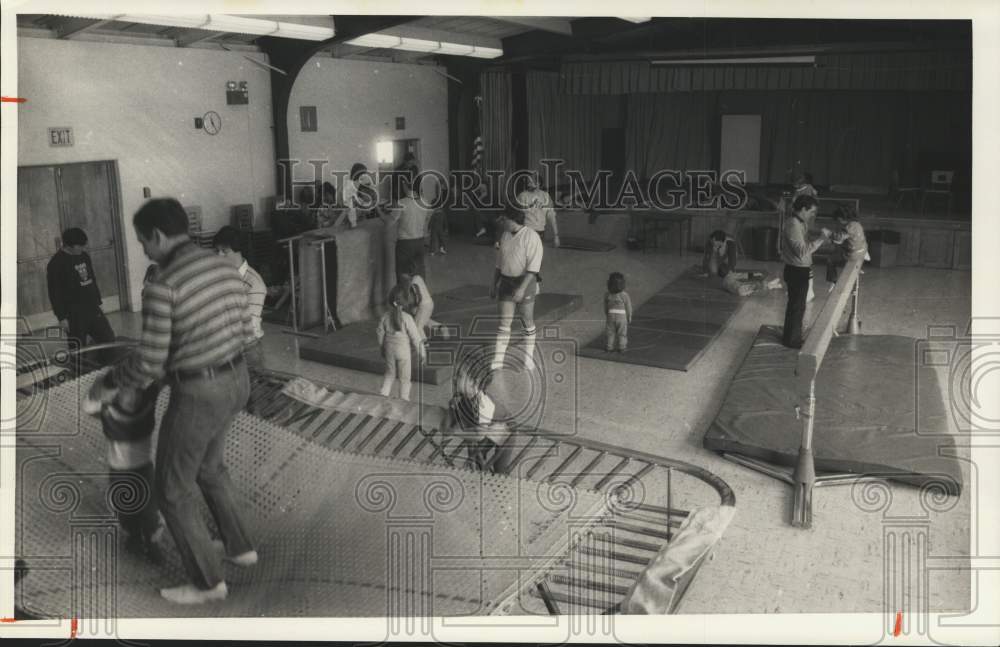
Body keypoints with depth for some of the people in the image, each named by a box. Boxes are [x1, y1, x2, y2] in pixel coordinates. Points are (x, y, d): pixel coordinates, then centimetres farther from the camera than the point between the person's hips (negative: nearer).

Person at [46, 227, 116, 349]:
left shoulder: (84, 256, 9)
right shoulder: (56, 264, -13)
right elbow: (54, 294, -13)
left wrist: (98, 302, 19)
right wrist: (62, 317, -15)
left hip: (93, 309, 7)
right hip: (74, 315, -7)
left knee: (109, 340, 8)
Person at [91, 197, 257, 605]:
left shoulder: (162, 287, -23)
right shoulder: (225, 267, 1)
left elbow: (149, 364, -19)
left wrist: (107, 383, 0)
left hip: (197, 396, -8)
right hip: (236, 380, 8)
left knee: (173, 490, 12)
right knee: (209, 467, 30)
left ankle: (208, 582, 23)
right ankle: (240, 547, 42)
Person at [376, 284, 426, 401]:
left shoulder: (385, 317, -7)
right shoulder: (407, 318, -19)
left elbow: (380, 334, 4)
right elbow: (415, 337, -14)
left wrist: (382, 350, 19)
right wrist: (421, 353, -3)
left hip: (389, 349, 4)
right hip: (403, 350, -4)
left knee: (390, 373, 23)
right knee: (404, 377, 12)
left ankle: (383, 393, 21)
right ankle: (404, 399, 19)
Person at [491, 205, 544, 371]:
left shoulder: (531, 237, -16)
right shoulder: (506, 235, 6)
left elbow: (533, 267, -21)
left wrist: (522, 288, -28)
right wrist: (493, 284, 14)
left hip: (526, 283, -5)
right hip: (506, 283, 5)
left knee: (527, 322, 8)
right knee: (504, 322, -1)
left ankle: (528, 357, 26)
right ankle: (497, 361, -1)